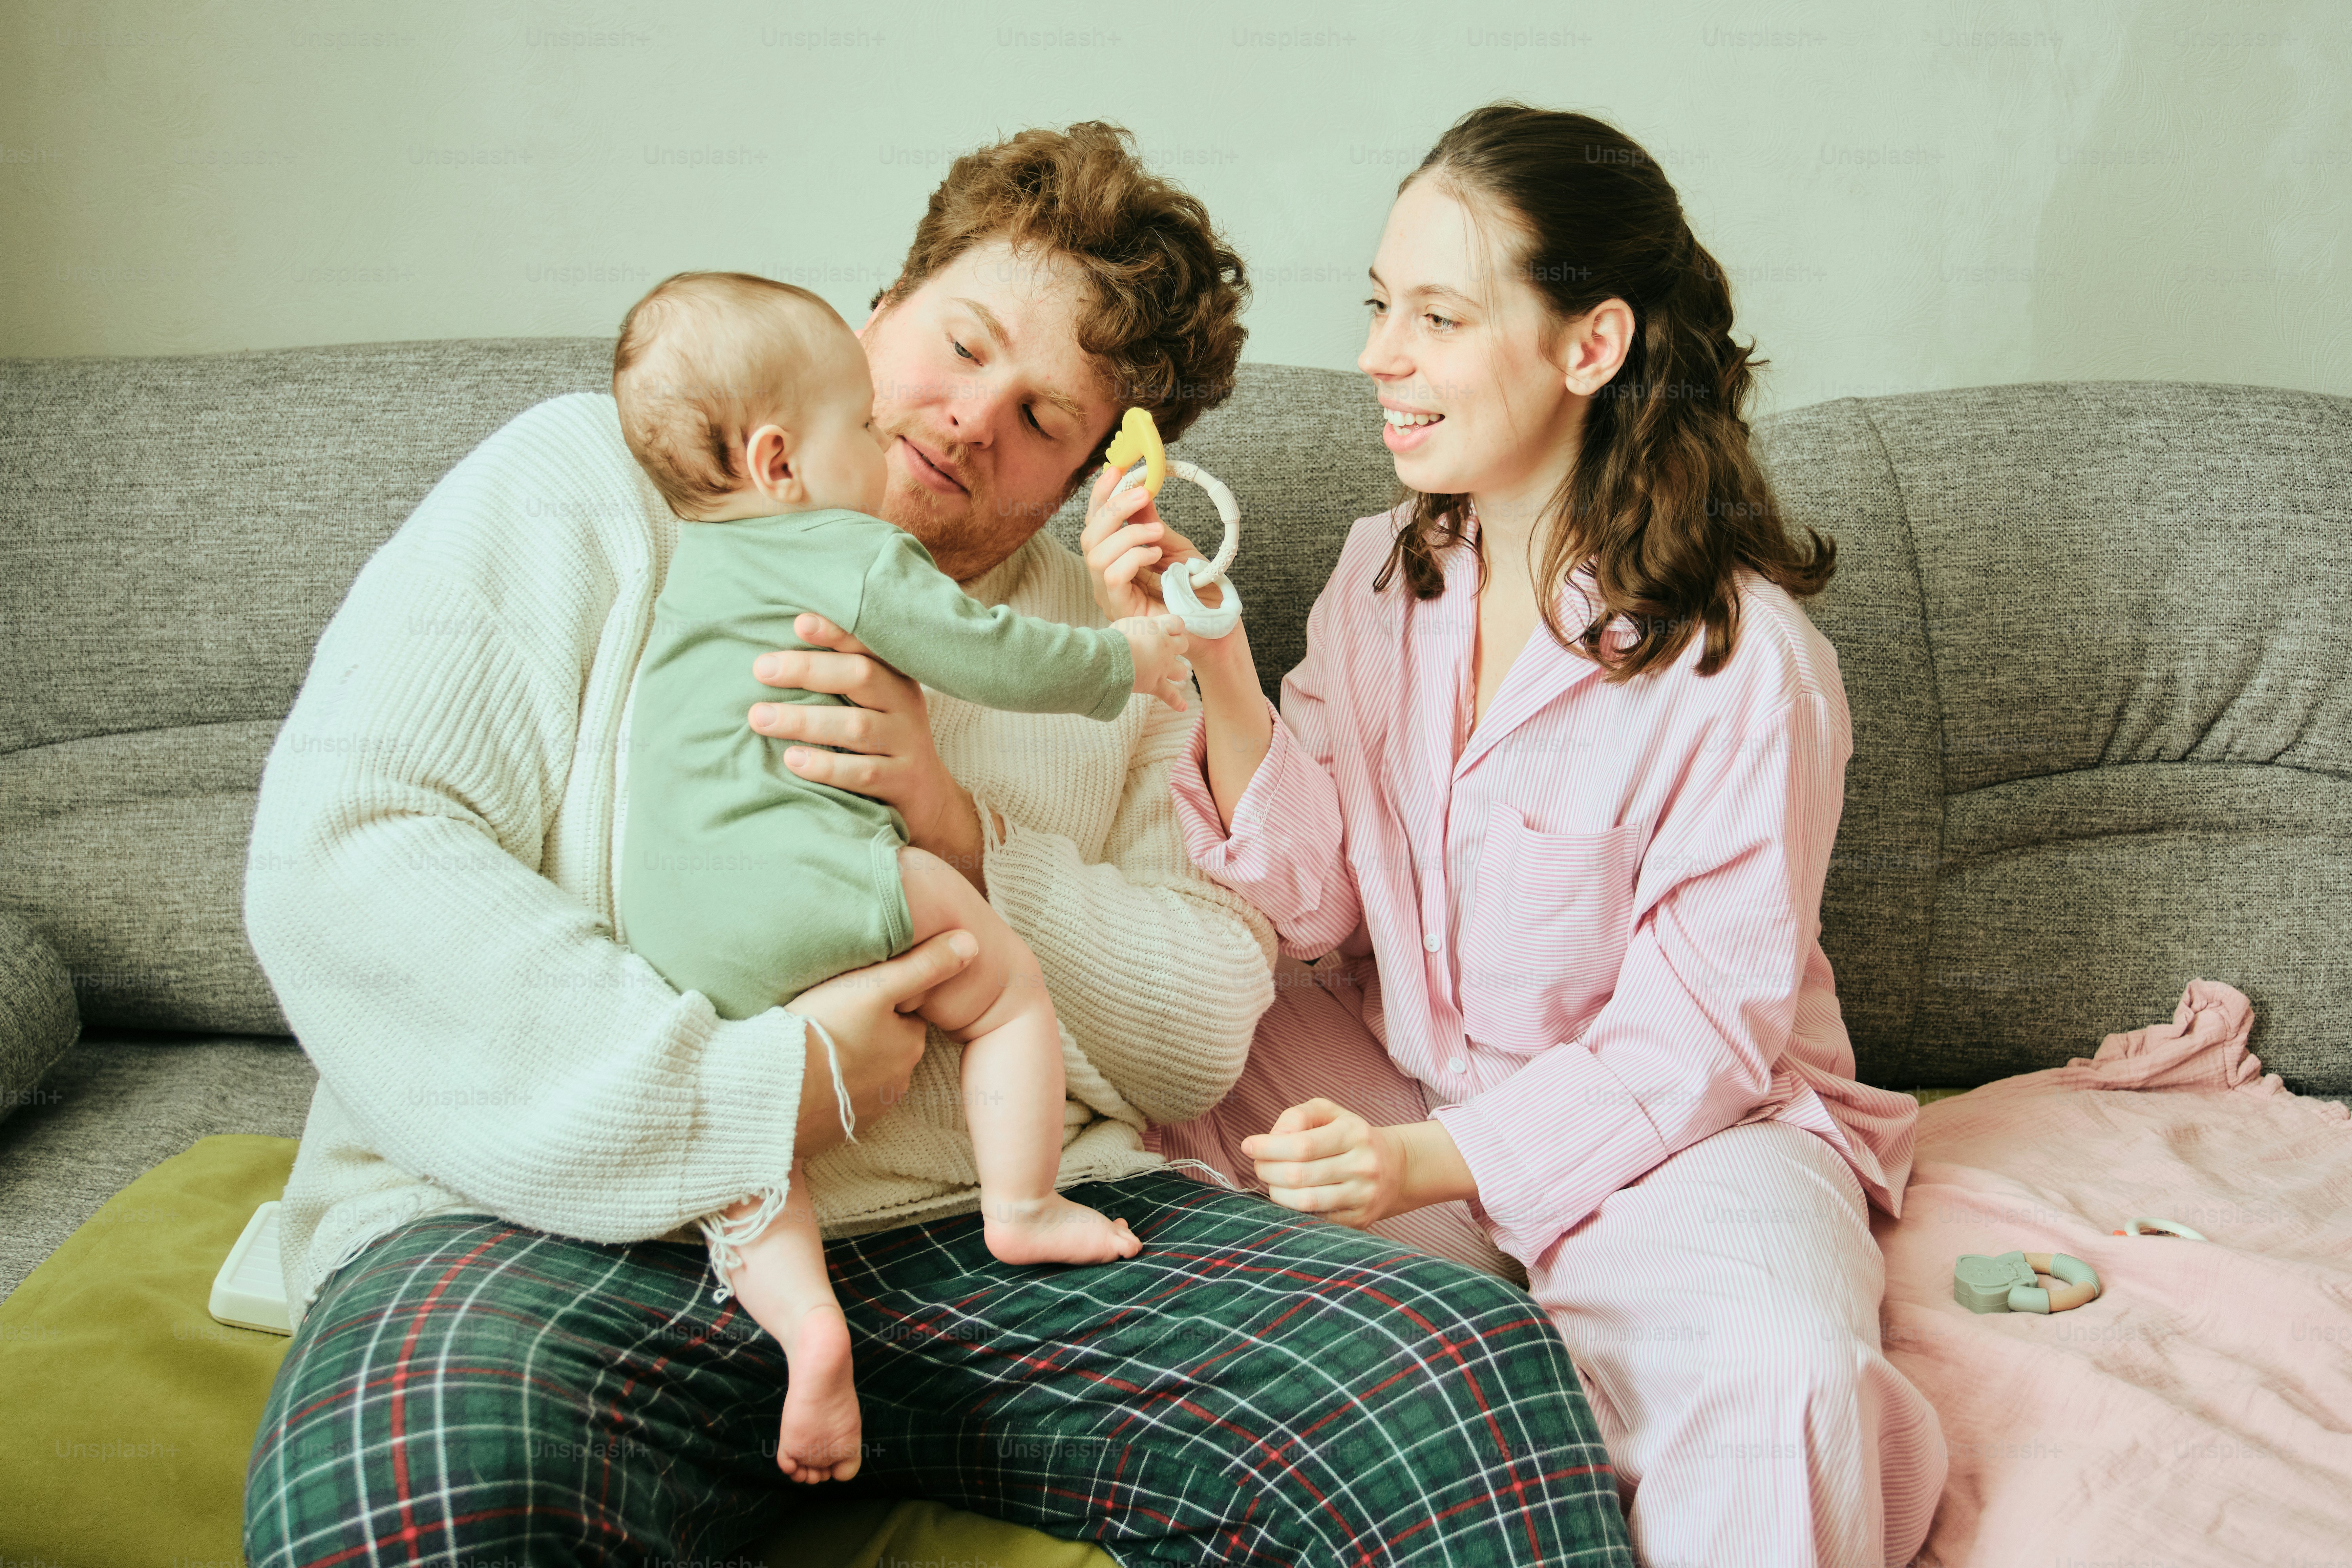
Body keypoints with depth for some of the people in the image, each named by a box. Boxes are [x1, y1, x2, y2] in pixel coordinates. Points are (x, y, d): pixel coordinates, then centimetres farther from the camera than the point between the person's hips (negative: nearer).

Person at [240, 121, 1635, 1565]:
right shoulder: (592, 482, 6)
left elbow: (1208, 1035, 9)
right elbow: (334, 853, -7)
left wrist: (966, 836, -9)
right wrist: (743, 1088, -15)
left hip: (1010, 1228, 2)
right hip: (574, 1219, -1)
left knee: (1472, 1378, -23)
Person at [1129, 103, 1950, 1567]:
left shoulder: (1744, 664, -21)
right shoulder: (1383, 572, -2)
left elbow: (1698, 1037, -16)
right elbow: (1312, 894, -5)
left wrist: (1432, 1160, -26)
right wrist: (1211, 663, -19)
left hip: (1685, 1116, -6)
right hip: (1390, 1056, 7)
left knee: (1774, 1385, -35)